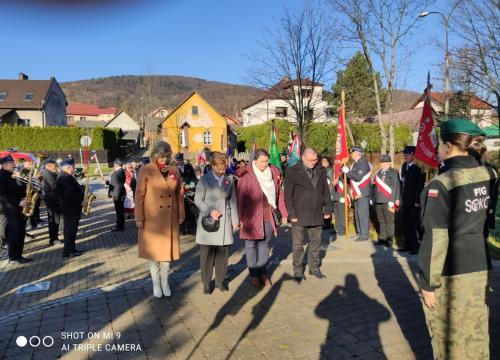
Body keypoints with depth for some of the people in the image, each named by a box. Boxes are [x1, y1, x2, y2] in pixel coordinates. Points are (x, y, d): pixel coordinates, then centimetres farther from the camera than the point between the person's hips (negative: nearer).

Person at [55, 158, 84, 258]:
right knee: (71, 230, -3)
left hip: (67, 207, 11)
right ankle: (68, 251, 4)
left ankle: (70, 249, 25)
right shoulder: (67, 178, -21)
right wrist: (81, 201, -16)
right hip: (71, 208, -11)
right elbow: (71, 194, -26)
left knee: (69, 229, 16)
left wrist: (81, 189, 4)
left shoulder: (62, 177, 13)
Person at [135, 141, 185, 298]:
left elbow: (180, 193, 8)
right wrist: (139, 218, -9)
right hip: (151, 218, -3)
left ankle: (165, 281, 27)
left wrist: (181, 214, 7)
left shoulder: (174, 170, 3)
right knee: (153, 250, 8)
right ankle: (156, 283, 23)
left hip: (170, 218, 3)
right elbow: (139, 195, -7)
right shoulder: (146, 170, -8)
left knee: (167, 249, 11)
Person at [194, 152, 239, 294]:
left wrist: (235, 220, 8)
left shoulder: (229, 179, 7)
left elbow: (233, 200, 9)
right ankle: (206, 282, 18)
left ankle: (220, 280, 23)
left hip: (225, 222, 3)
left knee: (223, 253, 7)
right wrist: (210, 211, -17)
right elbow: (198, 200, -3)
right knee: (207, 254, 4)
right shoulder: (204, 180, -2)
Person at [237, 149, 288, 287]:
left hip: (268, 217, 4)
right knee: (251, 245, 7)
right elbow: (240, 198, -9)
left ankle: (263, 273, 25)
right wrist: (240, 218, -12)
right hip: (251, 217, -3)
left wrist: (283, 213, 6)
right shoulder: (246, 175, -9)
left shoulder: (273, 173, 4)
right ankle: (253, 274, 20)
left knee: (265, 244, 12)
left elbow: (279, 194, 8)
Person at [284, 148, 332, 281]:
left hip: (316, 215, 5)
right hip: (299, 216, -4)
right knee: (298, 244, 4)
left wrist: (328, 209, 7)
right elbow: (288, 195, -7)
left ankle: (314, 267, 28)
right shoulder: (292, 172, -6)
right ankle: (298, 270, 16)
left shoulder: (321, 172, 10)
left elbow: (326, 192, 14)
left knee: (316, 242, 13)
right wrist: (291, 214, -12)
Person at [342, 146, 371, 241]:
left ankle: (364, 235, -1)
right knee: (358, 214, 14)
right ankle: (359, 233, 23)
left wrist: (348, 171, -16)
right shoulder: (355, 163, 15)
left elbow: (358, 177, -23)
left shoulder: (363, 163, -13)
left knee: (362, 214, -7)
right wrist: (346, 172, 3)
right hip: (357, 193, 10)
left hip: (363, 193, -10)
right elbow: (353, 177, 18)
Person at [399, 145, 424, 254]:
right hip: (404, 201, 6)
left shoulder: (417, 169, -9)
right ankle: (407, 245, 21)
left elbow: (420, 186, -9)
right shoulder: (404, 166, 10)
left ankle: (415, 246, 10)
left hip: (413, 202, -6)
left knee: (413, 225, 0)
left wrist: (418, 201, -12)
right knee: (405, 224, 11)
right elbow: (402, 181, 10)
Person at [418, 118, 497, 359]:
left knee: (450, 339, 10)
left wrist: (428, 283, -11)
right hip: (481, 269, 6)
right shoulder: (489, 175, 0)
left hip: (450, 275, -6)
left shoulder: (441, 185, -18)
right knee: (477, 335, 20)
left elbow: (436, 240, -18)